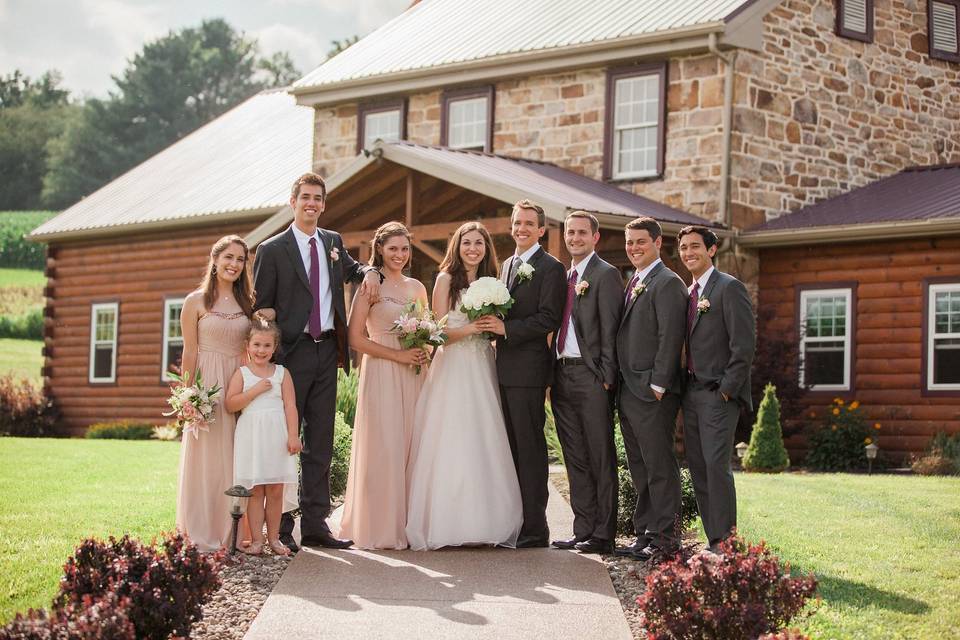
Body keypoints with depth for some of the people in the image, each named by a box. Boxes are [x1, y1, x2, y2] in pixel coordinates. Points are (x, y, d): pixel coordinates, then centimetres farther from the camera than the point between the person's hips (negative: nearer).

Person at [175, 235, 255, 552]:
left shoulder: (246, 303, 12)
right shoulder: (196, 301, 0)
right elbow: (190, 352, -4)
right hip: (206, 386, -4)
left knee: (236, 462, 5)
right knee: (206, 459, -2)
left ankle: (232, 533, 12)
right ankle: (202, 535, 4)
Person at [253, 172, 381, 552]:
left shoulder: (333, 242, 13)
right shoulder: (273, 250, -2)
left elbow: (350, 268, 33)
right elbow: (261, 307, -3)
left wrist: (369, 271, 9)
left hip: (327, 350, 6)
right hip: (292, 352, -5)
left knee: (320, 442, 8)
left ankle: (315, 525, 13)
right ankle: (280, 527, 3)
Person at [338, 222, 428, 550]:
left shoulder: (416, 287, 14)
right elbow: (356, 338, -8)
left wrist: (424, 352, 2)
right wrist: (398, 355, -12)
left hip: (412, 376, 5)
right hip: (381, 375, -5)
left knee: (411, 447, 4)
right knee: (384, 449, -7)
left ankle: (408, 523, 12)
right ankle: (381, 527, 1)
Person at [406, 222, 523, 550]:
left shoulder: (491, 282, 15)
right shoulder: (446, 280, 1)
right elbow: (440, 331, -5)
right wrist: (470, 328, -18)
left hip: (482, 371, 5)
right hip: (452, 367, -4)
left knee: (484, 446, 0)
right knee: (450, 446, -8)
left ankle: (483, 521, 3)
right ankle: (445, 522, -6)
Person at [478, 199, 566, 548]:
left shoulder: (550, 268, -7)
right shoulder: (507, 265, 19)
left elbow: (549, 319, -15)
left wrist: (506, 327, -20)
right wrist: (491, 323, 6)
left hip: (529, 369, -8)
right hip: (505, 369, 9)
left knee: (530, 448, -5)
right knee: (511, 448, 12)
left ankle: (535, 528, -1)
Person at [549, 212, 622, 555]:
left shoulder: (606, 275, -5)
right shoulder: (564, 277, 19)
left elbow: (609, 331, -11)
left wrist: (606, 378, -16)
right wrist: (552, 377, 12)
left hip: (591, 375, -8)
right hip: (562, 375, 8)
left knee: (601, 459, -2)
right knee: (575, 459, 11)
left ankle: (603, 535, 1)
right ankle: (583, 530, 16)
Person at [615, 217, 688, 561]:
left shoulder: (667, 283, -9)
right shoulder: (634, 283, 19)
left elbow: (670, 338, -16)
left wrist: (658, 384, -19)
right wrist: (622, 384, 13)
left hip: (653, 393, -9)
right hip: (629, 391, 9)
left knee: (659, 467, -5)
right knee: (639, 470, 12)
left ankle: (665, 538, 0)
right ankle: (645, 534, 18)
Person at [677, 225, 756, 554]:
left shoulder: (729, 287, -7)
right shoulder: (689, 293, 18)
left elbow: (744, 344, -13)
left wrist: (727, 388, -15)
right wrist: (685, 385, 11)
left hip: (719, 394, -8)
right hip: (692, 392, 8)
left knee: (716, 465, -13)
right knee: (698, 468, 6)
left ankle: (724, 542, -9)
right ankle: (714, 541, 11)